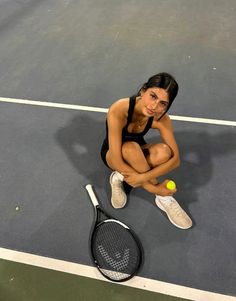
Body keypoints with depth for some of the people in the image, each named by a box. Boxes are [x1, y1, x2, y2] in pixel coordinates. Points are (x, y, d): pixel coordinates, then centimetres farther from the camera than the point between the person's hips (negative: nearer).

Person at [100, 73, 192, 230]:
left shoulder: (161, 119, -23)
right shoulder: (118, 111, -35)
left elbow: (175, 159, -23)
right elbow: (116, 161, -35)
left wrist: (142, 177, -37)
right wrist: (153, 188, -33)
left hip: (136, 156, 3)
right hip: (112, 154, -2)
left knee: (163, 151, -31)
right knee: (131, 148, -39)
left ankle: (120, 178, -10)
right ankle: (164, 198, -18)